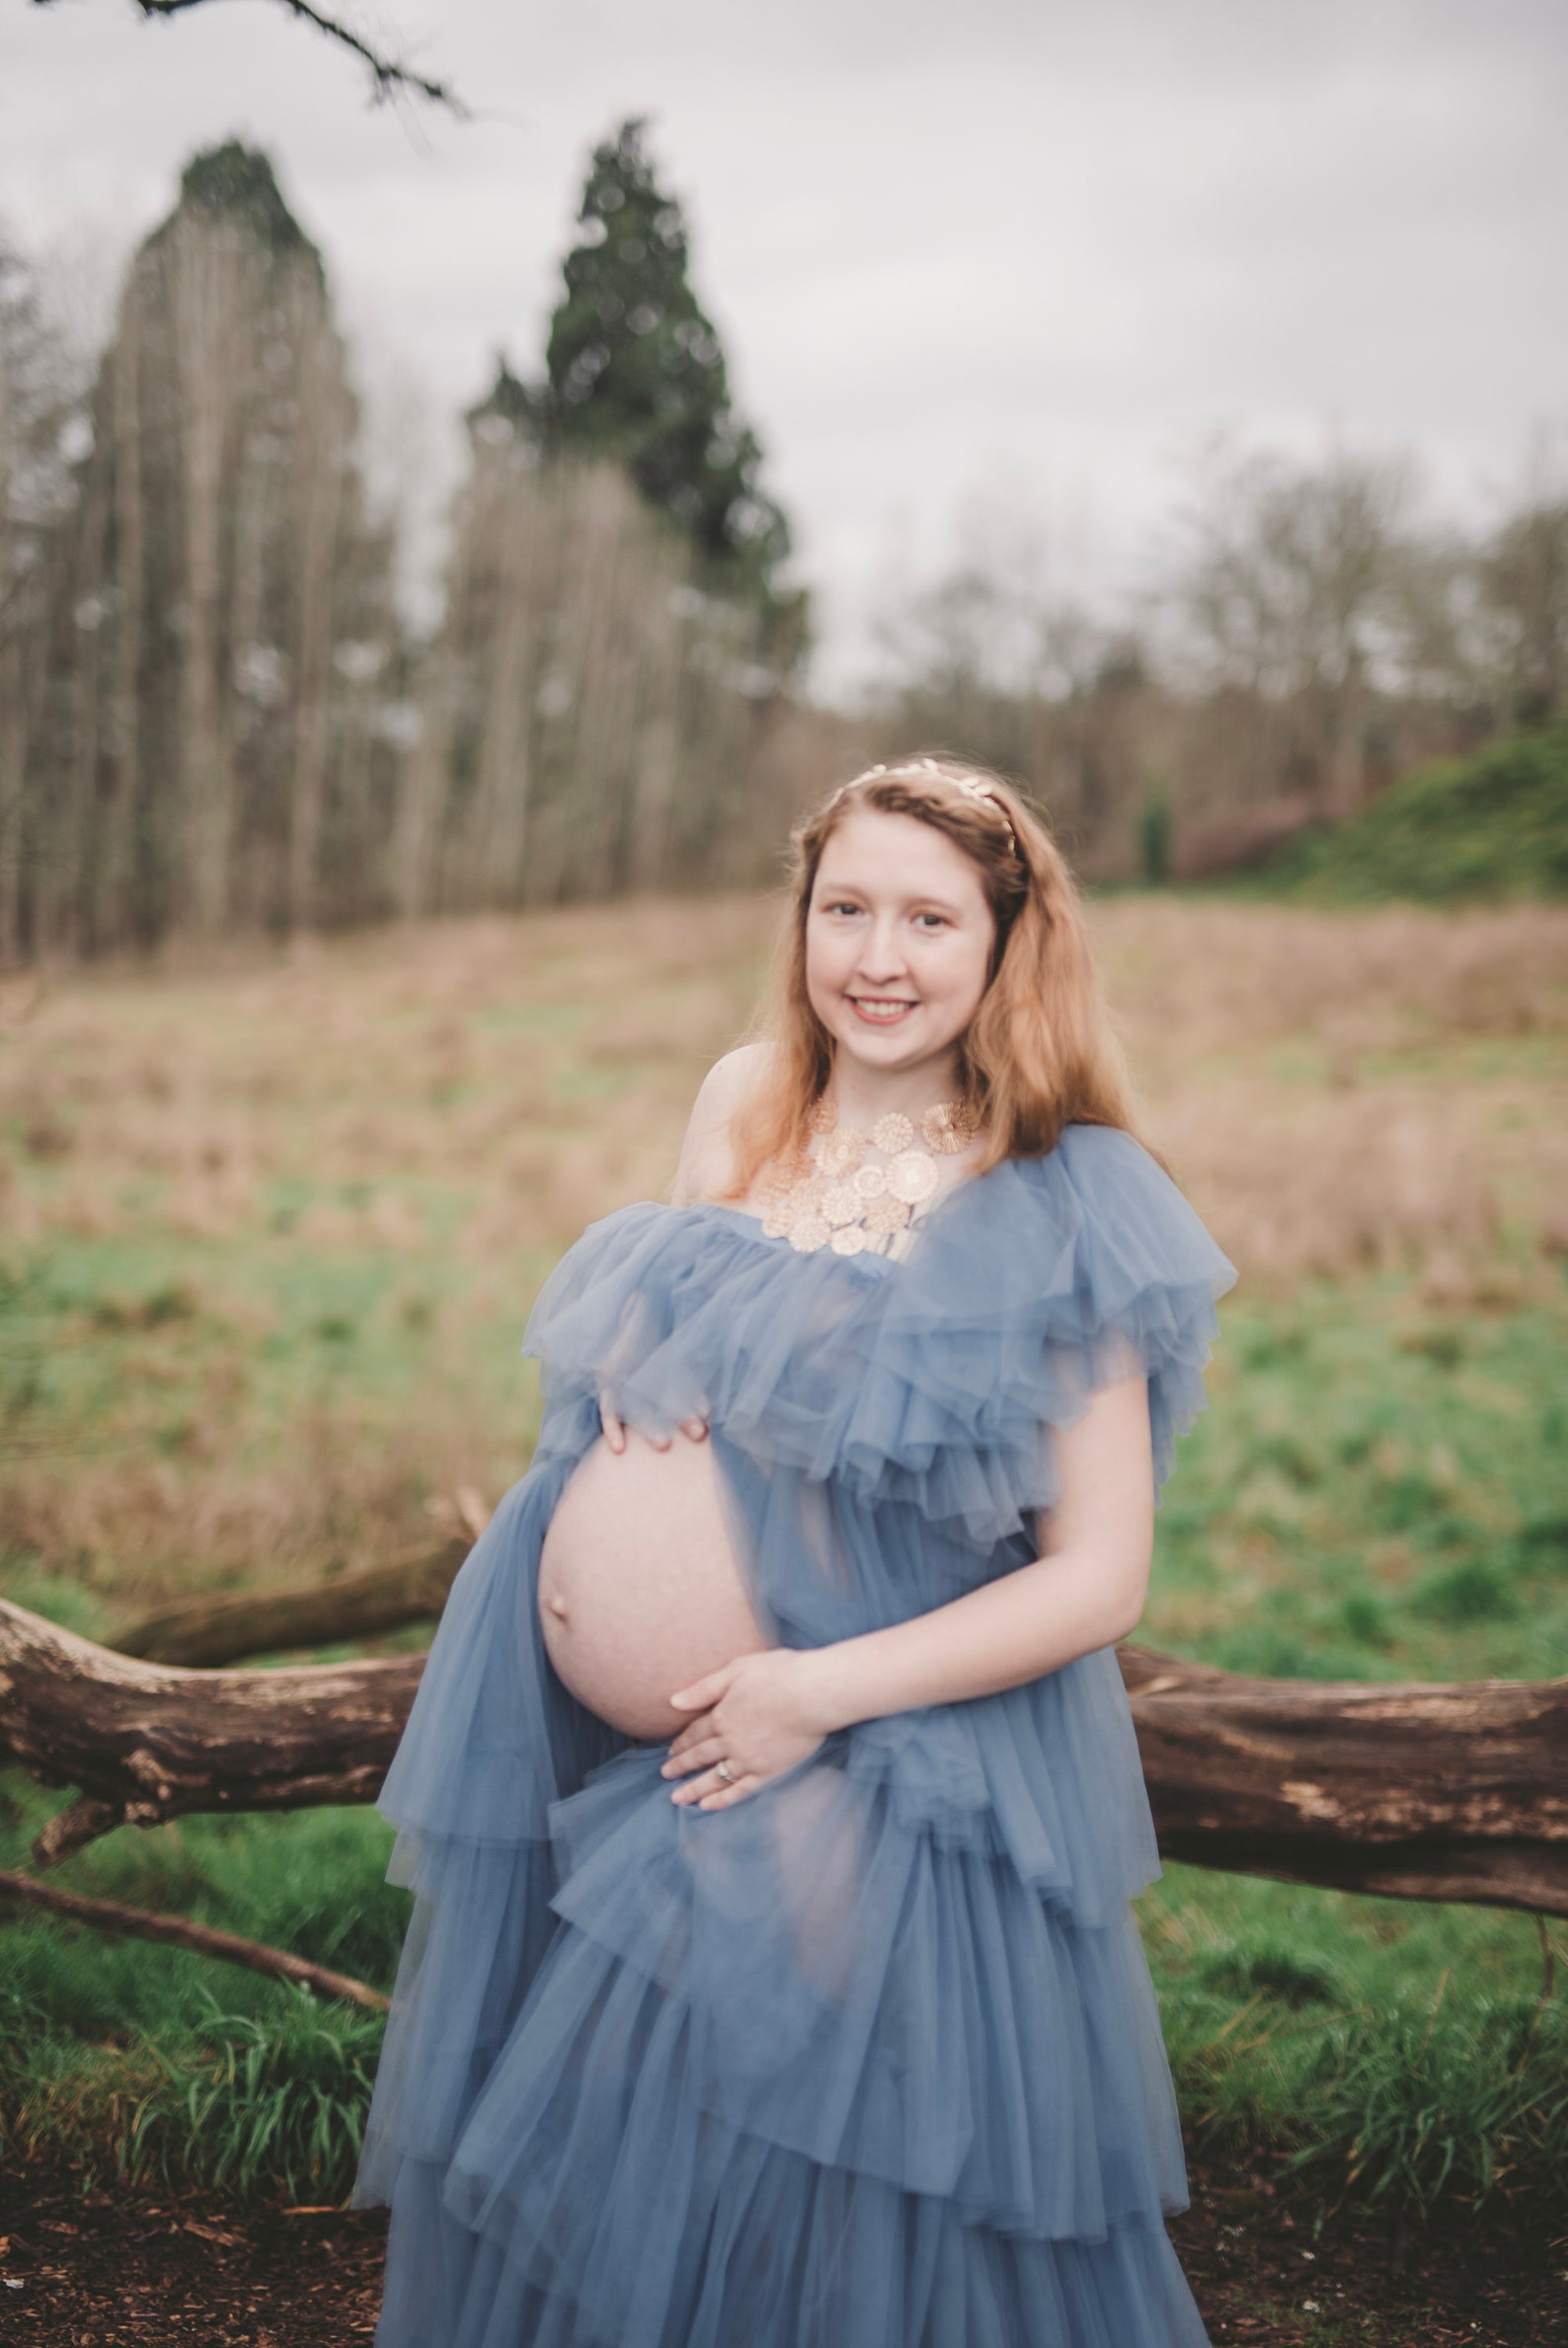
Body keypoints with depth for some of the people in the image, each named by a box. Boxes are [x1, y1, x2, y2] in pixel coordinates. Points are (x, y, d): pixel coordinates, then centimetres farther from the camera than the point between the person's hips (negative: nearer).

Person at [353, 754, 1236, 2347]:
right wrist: (626, 1442, -4)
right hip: (647, 1737, 5)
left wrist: (824, 1692, -17)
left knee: (848, 2214, 2)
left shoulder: (1059, 1209, -11)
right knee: (604, 2158, 14)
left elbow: (1099, 1577, -12)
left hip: (906, 1786, -5)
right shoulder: (744, 1105, 4)